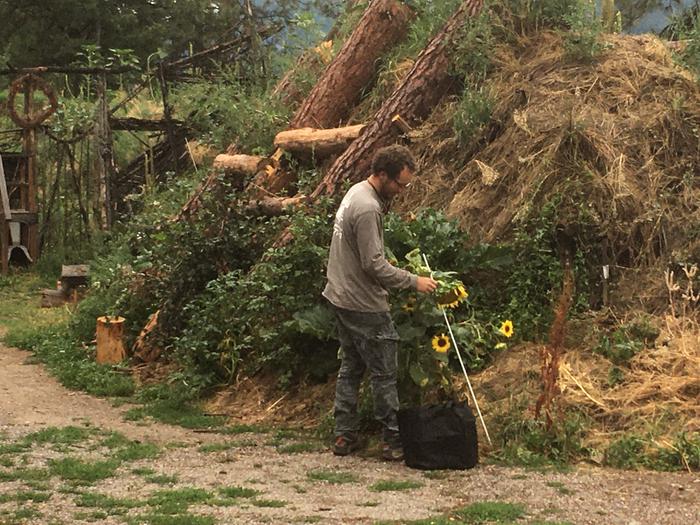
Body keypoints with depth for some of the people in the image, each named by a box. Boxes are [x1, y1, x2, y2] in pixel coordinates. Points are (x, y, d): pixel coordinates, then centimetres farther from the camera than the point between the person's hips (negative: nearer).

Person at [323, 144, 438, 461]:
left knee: (351, 367, 16)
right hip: (364, 305, -10)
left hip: (341, 298, 10)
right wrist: (414, 282, -17)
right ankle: (394, 441, 5)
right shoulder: (367, 209, -24)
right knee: (383, 374, -1)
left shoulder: (357, 192, 8)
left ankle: (344, 436, 20)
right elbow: (374, 265, -24)